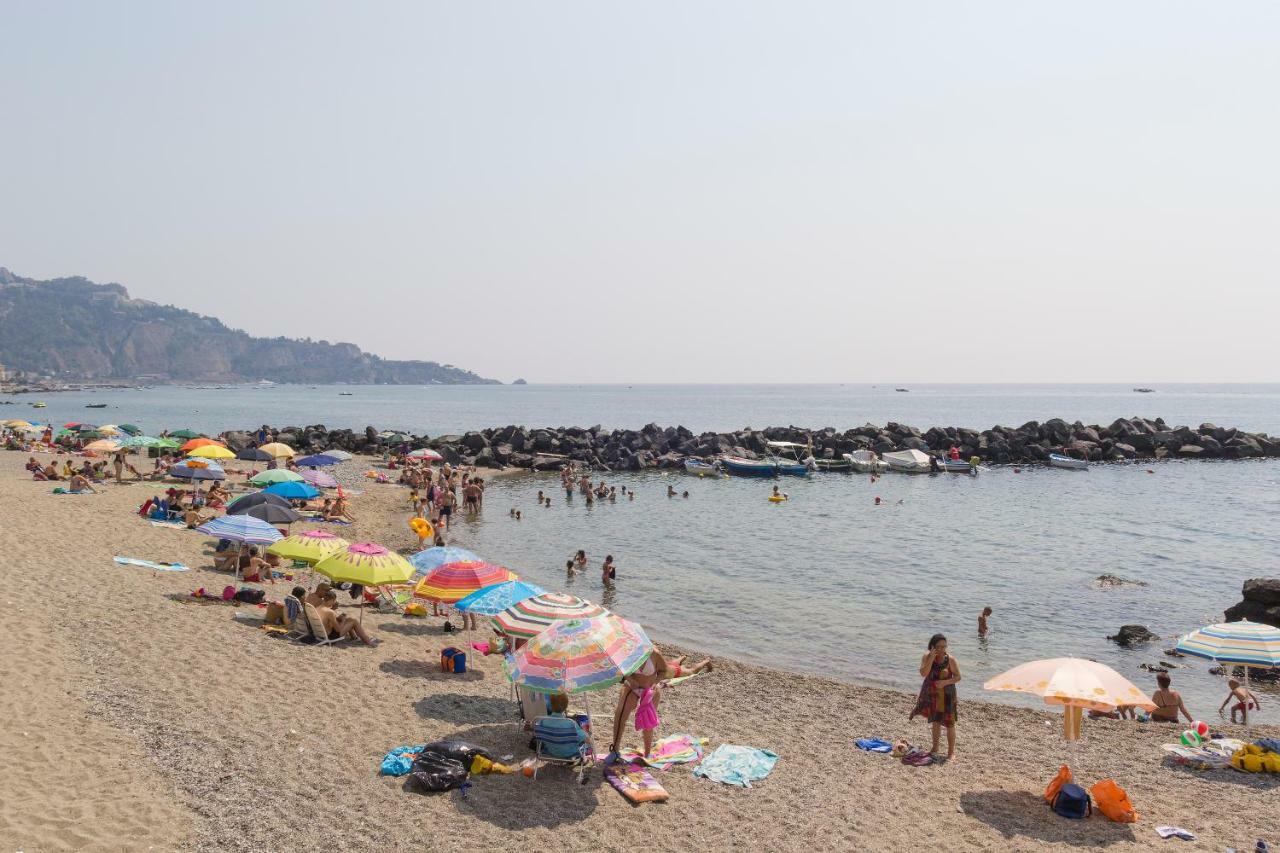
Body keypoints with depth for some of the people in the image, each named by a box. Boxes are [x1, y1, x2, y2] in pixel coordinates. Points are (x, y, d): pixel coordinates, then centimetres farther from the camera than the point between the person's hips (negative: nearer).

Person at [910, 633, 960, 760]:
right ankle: (935, 749, 33)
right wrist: (931, 658, -28)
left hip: (946, 695, -3)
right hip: (931, 694, 3)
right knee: (935, 722, 19)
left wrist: (945, 682, -24)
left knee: (949, 723, 1)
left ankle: (951, 751, 14)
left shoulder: (950, 659, -14)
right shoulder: (927, 656, -10)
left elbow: (958, 677, -8)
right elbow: (923, 673, -22)